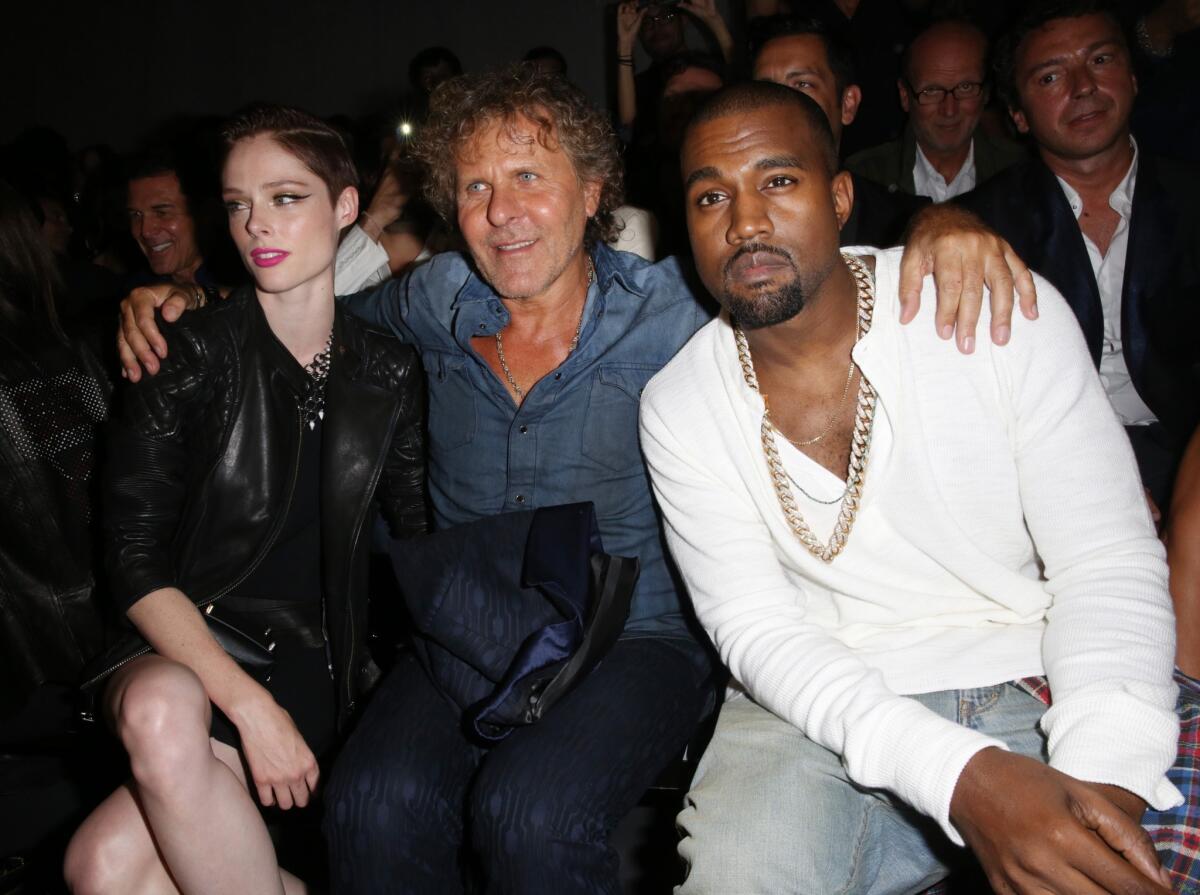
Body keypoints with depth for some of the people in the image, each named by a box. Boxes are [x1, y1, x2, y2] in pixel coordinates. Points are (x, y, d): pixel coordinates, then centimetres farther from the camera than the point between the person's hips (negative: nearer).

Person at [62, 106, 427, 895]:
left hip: (314, 663, 0)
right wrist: (248, 704, -20)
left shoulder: (390, 372, 4)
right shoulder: (187, 353, -3)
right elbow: (137, 560, -8)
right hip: (181, 645, 1)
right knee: (159, 708, -37)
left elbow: (420, 539, 5)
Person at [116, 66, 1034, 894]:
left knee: (530, 811, -32)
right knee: (376, 807, -27)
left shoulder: (670, 310, -6)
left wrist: (936, 227, -23)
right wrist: (180, 306, 13)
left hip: (636, 634, -2)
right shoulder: (437, 300, 5)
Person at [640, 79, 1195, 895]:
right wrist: (962, 778, -25)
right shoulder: (679, 408, -1)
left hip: (1040, 690, 0)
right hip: (830, 708, 1)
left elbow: (1108, 559, -6)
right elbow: (756, 628, -9)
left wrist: (1105, 773, -26)